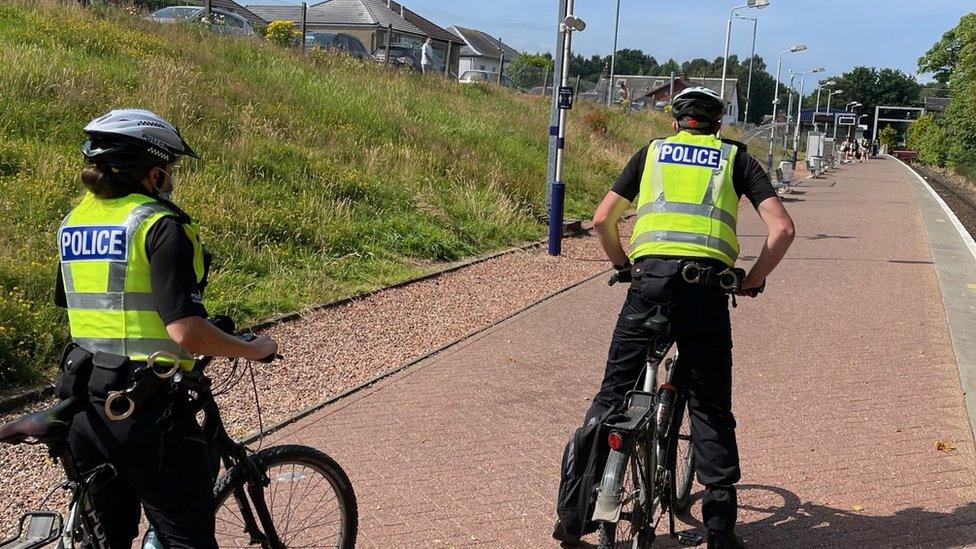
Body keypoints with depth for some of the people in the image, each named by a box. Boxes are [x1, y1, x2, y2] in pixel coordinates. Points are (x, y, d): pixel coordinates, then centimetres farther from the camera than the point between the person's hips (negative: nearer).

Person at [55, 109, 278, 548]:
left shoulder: (74, 222, 9)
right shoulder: (160, 225, -15)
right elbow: (185, 331, -23)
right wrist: (254, 350, -8)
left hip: (83, 403, 8)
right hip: (145, 407, -8)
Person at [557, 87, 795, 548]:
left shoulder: (653, 151, 21)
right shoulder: (736, 157, 18)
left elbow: (602, 220, 16)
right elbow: (782, 229, 6)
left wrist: (624, 267, 29)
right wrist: (752, 281, 17)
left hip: (650, 278, 1)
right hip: (707, 285, 0)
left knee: (613, 392, 9)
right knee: (710, 407, 9)